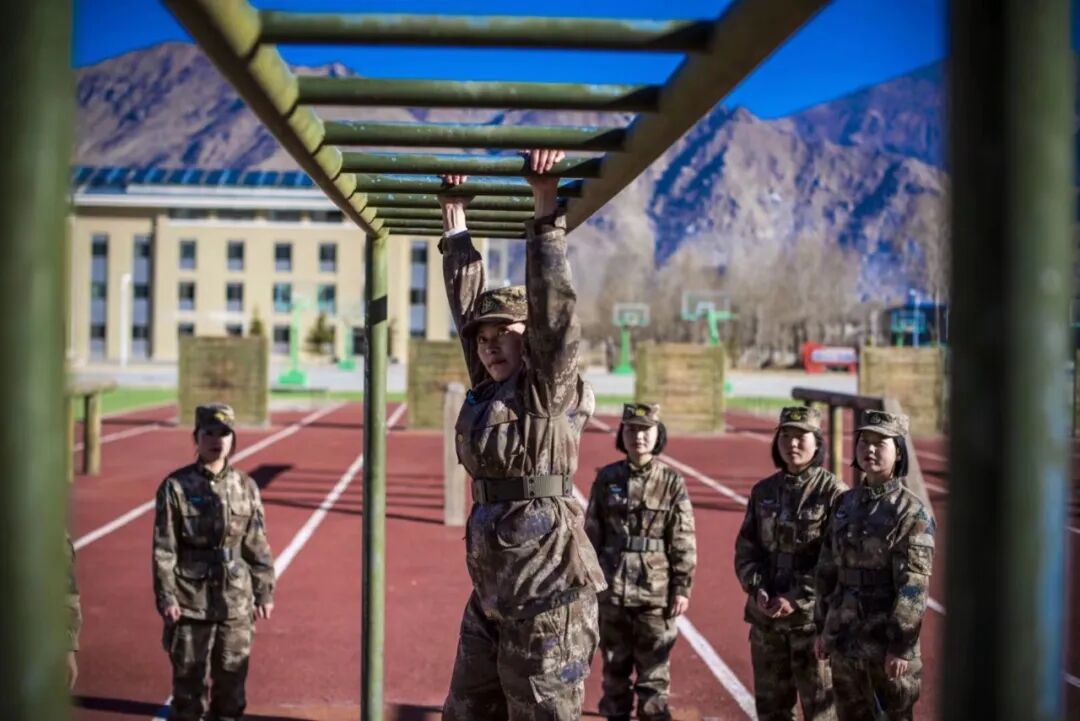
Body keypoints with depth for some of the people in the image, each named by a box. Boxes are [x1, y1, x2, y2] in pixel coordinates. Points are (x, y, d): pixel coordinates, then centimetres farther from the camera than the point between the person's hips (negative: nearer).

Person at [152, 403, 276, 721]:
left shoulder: (245, 486, 4)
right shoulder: (176, 486, -4)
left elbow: (258, 545, 7)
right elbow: (164, 548, -6)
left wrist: (264, 592, 6)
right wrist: (165, 597, -11)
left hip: (236, 600, 3)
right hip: (191, 600, -3)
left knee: (232, 676, 12)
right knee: (190, 677, 4)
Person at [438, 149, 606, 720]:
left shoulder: (550, 390, -6)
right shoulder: (487, 390, 11)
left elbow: (553, 307, -16)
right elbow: (467, 304, 14)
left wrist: (546, 212, -16)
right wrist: (455, 224, 16)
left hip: (547, 596, -8)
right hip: (489, 597, 8)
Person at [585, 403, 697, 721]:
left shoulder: (672, 482, -3)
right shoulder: (606, 478, 1)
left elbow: (684, 541, -3)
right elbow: (592, 534, 6)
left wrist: (683, 587, -6)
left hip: (656, 591, -2)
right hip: (612, 589, 2)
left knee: (654, 669, 5)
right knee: (614, 666, 13)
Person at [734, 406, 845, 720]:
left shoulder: (833, 492, -8)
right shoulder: (763, 491, 8)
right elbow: (746, 548, 9)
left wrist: (798, 599, -17)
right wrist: (756, 588, -8)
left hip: (813, 616, -5)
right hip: (766, 615, 5)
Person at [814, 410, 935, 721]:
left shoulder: (911, 512, -11)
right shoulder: (845, 504, 7)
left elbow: (913, 586, -16)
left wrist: (900, 645, -19)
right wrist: (823, 627, 10)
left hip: (887, 642, -6)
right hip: (845, 640, 6)